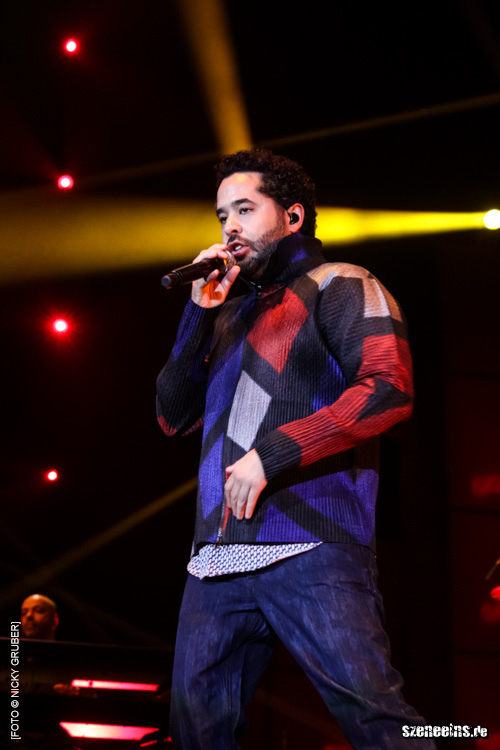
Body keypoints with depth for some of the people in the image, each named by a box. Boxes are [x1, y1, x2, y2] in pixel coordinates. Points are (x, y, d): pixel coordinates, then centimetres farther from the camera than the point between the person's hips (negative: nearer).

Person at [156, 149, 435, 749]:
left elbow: (389, 390, -11)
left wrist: (271, 455, -14)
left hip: (310, 547, -7)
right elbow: (174, 417, 22)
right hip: (219, 555, 7)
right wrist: (200, 315, 10)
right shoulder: (229, 314, 26)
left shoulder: (337, 286, 5)